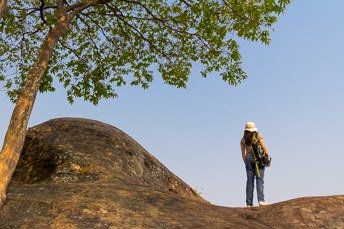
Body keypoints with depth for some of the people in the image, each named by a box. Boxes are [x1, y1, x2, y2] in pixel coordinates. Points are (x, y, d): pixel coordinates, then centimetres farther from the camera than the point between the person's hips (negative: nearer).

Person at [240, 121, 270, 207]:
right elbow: (264, 147, -2)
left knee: (250, 181, 4)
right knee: (259, 179, -5)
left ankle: (249, 203, 2)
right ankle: (261, 200, -17)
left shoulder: (243, 140, 12)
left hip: (248, 158, 3)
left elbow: (243, 153, 10)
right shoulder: (258, 135, 4)